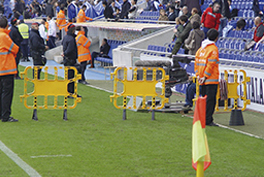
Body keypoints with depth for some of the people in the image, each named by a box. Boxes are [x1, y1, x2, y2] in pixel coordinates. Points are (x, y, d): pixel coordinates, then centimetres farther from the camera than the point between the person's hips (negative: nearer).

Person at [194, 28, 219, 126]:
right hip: (211, 80, -7)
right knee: (210, 100, -5)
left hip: (202, 80, 7)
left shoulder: (201, 48, 12)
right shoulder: (213, 49, -11)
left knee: (204, 99, 14)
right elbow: (211, 64, -18)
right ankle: (208, 120, -7)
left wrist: (198, 75, 8)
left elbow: (197, 62, 11)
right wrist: (205, 77, -15)